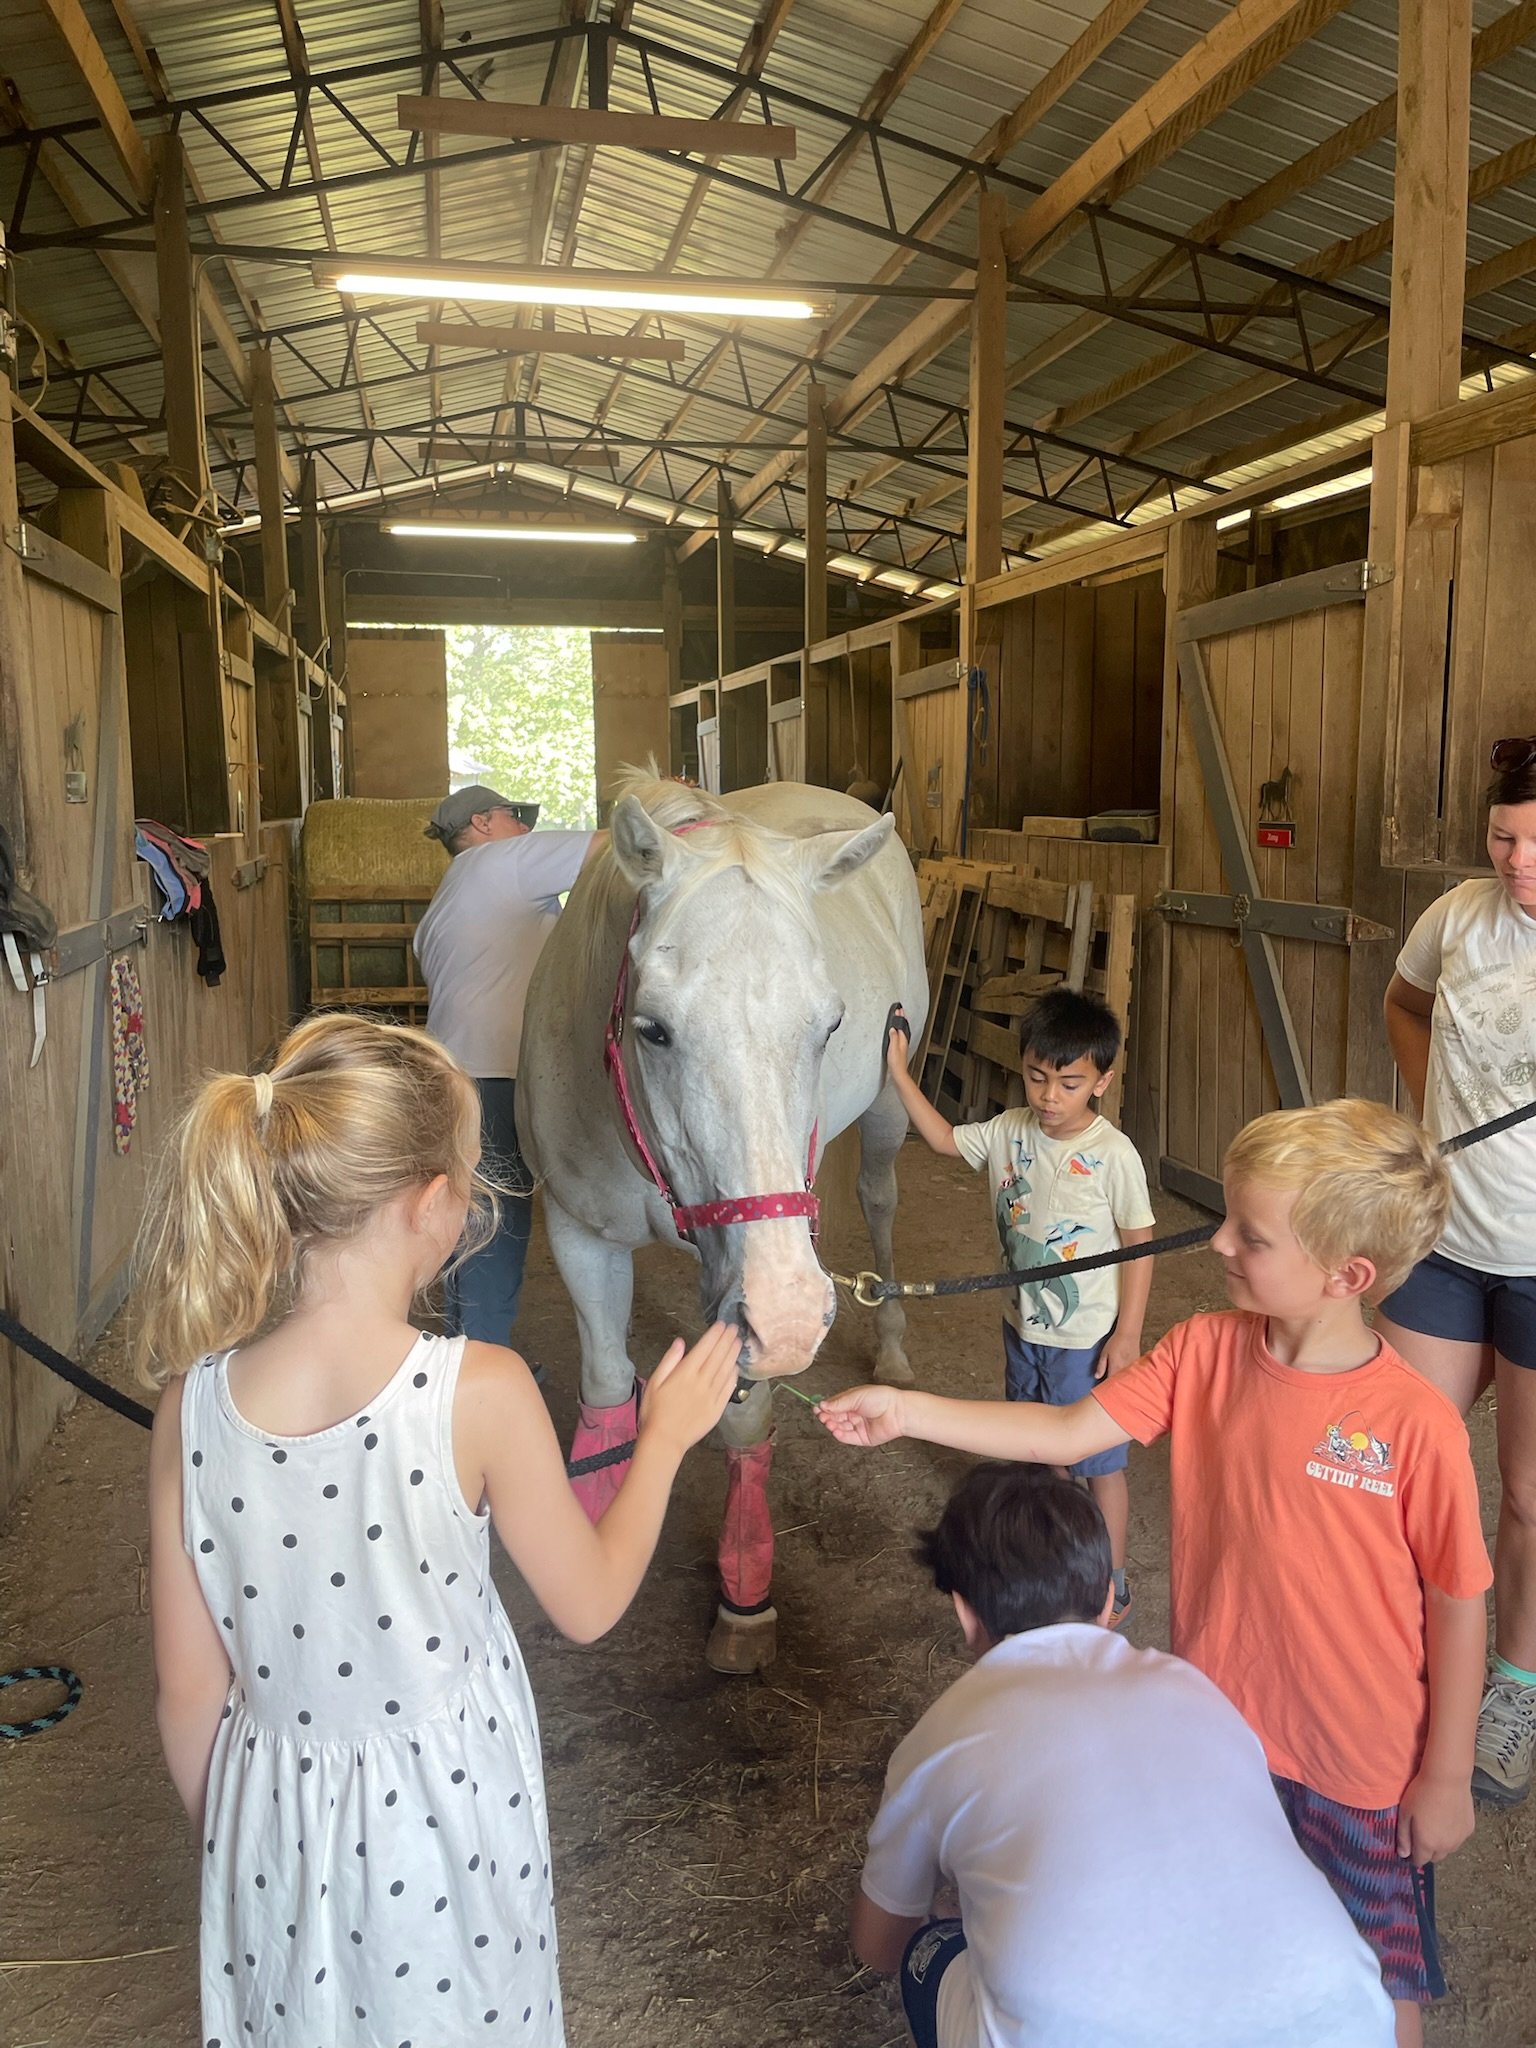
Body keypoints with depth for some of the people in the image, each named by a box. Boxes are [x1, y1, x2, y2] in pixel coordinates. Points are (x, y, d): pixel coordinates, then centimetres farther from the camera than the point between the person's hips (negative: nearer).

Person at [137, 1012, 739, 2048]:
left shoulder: (196, 1401, -17)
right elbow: (590, 1602, -11)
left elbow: (190, 1691, -6)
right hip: (446, 1805, -2)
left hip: (274, 1814, 3)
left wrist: (225, 1847, 12)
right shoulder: (479, 1391, -27)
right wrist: (667, 1435, 2)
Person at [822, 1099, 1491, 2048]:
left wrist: (1448, 1775, -4)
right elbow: (1067, 1434, -10)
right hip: (1217, 1730, 4)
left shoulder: (1418, 1423, -24)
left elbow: (1458, 1605, -13)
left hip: (1365, 1769, -4)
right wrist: (905, 1410, -16)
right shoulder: (1205, 1352, -13)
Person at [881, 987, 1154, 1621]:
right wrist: (898, 1071, 1)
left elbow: (1139, 1246, -14)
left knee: (1099, 1462, 9)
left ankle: (1112, 1589, 27)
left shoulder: (1114, 1154, -21)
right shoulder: (1010, 1131, -6)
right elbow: (944, 1139, 9)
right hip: (1023, 1326, 6)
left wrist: (1128, 1334, -14)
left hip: (1086, 1339, -6)